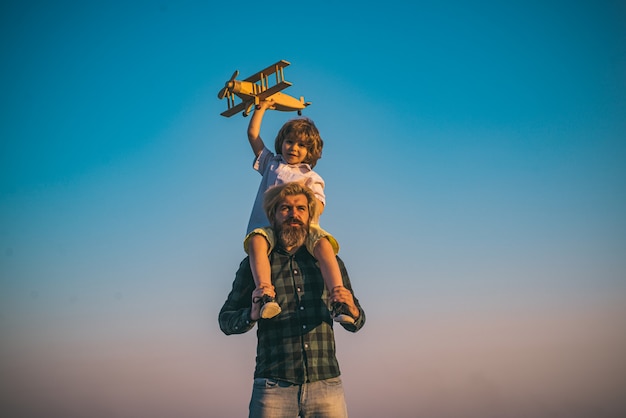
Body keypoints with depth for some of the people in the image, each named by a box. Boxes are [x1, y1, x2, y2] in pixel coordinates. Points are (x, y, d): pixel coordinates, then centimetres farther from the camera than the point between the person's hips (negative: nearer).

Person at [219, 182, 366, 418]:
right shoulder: (254, 263, 7)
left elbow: (355, 324, 15)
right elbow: (225, 321, 6)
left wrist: (352, 310, -9)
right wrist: (252, 314, -15)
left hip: (326, 385, 2)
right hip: (273, 387, -1)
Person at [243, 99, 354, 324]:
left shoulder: (311, 177, 23)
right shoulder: (271, 164, 30)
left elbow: (318, 204, 5)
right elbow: (253, 134, 32)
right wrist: (262, 107, 35)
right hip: (269, 225, 1)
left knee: (323, 243, -34)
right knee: (256, 241, -35)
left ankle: (339, 301, -44)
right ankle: (266, 296, -52)